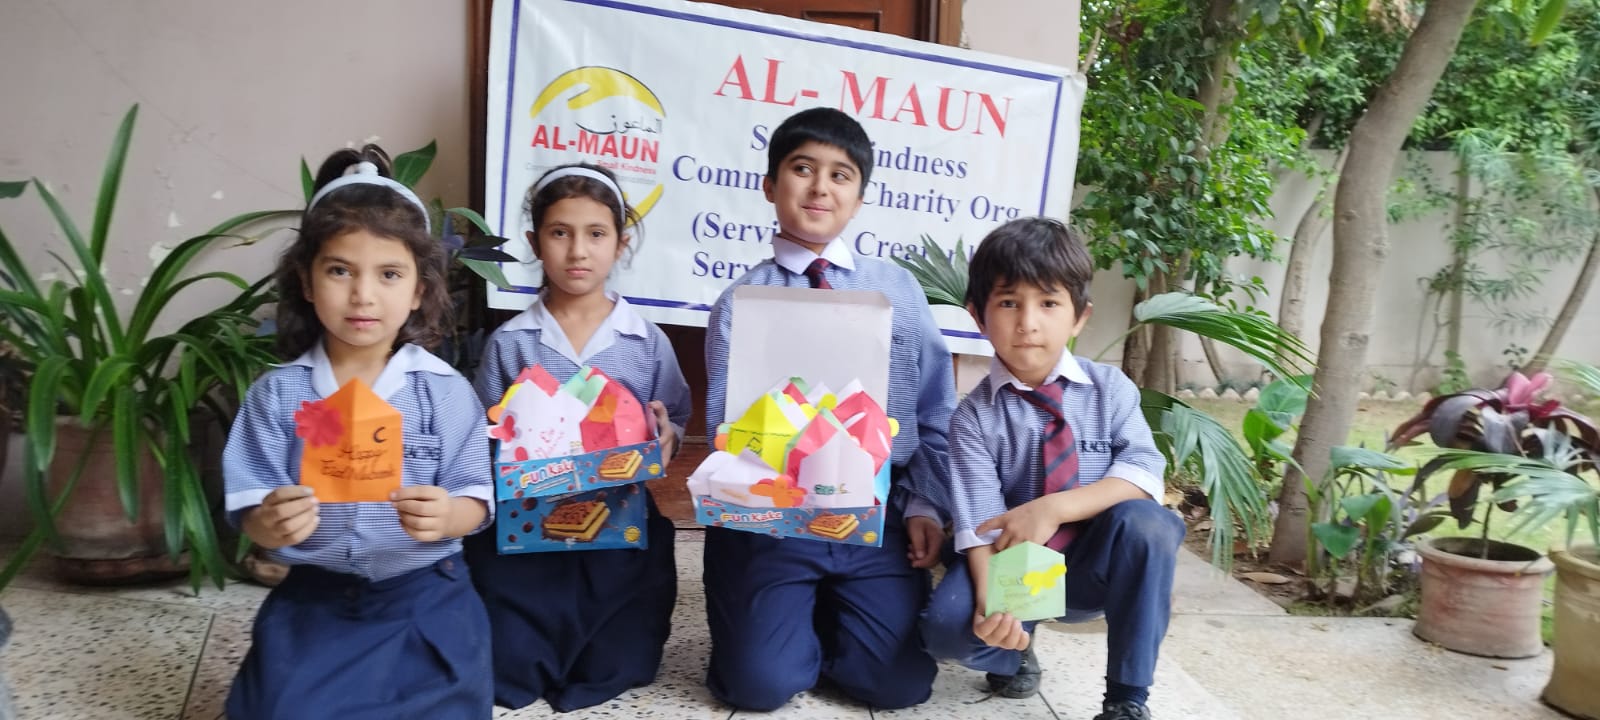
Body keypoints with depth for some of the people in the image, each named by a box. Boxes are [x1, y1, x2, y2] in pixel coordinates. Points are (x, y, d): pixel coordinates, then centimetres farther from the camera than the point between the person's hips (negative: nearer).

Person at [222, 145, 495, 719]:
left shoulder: (445, 391, -6)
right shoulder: (278, 392, -2)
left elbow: (475, 501, -6)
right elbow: (249, 515, -4)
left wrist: (447, 516, -29)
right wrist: (271, 525, -27)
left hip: (423, 603, -1)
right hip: (313, 602, 1)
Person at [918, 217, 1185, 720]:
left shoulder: (1110, 389, -6)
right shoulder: (975, 417, -11)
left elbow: (1144, 473, -17)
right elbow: (980, 525, -18)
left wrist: (1053, 508, -30)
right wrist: (993, 604, -36)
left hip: (1097, 565, 1)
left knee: (1144, 522, -31)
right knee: (947, 626, -29)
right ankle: (1016, 650, 9)